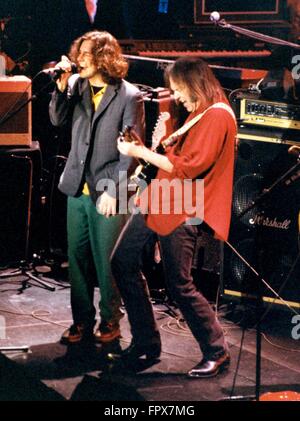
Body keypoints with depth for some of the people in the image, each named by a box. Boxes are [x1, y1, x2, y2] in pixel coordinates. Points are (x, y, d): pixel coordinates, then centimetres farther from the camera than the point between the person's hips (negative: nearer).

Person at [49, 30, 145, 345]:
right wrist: (62, 85, -14)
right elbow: (57, 119, -2)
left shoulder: (129, 96, -9)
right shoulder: (77, 85, 6)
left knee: (107, 260, 2)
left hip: (107, 192, -5)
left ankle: (110, 321, 18)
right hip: (77, 188, 5)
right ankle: (82, 320, 21)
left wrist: (113, 190, -14)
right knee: (77, 257, 9)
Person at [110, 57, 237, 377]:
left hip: (182, 210, -10)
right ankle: (145, 342, 17)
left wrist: (140, 152, -16)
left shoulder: (218, 115, -14)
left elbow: (189, 167, -21)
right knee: (122, 262, 8)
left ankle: (217, 352, 10)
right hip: (158, 200, 10)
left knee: (179, 285, -6)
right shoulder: (199, 114, 19)